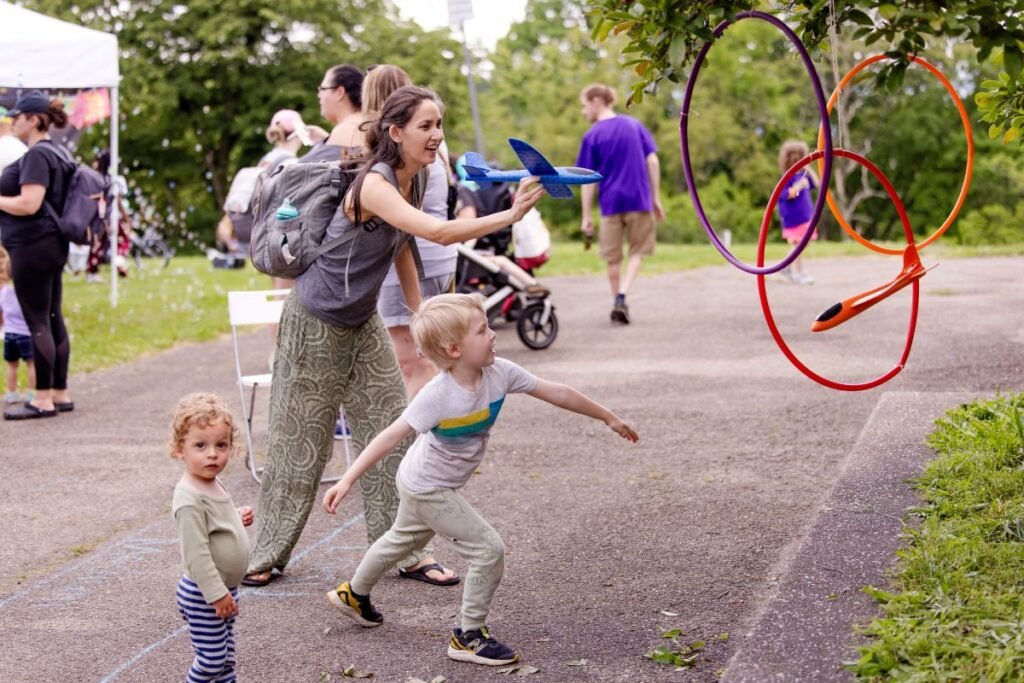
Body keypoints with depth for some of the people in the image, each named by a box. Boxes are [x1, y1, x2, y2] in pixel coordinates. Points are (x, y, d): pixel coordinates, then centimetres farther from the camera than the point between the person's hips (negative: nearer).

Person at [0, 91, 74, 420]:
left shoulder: (37, 155, -15)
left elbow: (28, 204, -23)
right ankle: (60, 394, 18)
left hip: (33, 246, -10)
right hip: (51, 244, 10)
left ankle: (43, 399, -3)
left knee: (37, 320, -6)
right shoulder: (52, 153, 16)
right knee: (52, 318, 12)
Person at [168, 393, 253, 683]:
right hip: (203, 594, -9)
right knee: (211, 658, -2)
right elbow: (196, 554, -27)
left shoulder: (213, 485, 4)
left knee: (226, 655, 19)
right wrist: (217, 594, -25)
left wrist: (238, 517, 4)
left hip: (224, 590, 9)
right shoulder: (190, 500, -26)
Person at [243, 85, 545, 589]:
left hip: (363, 322, 8)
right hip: (316, 322, -8)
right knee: (301, 440, 3)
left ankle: (408, 553, 7)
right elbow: (439, 232, -41)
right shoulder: (374, 184, -29)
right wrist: (510, 215, -42)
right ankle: (266, 555, 19)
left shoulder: (414, 180, -2)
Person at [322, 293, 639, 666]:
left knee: (404, 539, 31)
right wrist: (347, 481, -39)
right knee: (488, 550, -11)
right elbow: (391, 436, -35)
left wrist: (609, 418, 1)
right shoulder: (437, 396, -35)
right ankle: (469, 637, 4)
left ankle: (353, 594, 55)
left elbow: (557, 393, -8)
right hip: (427, 489, -8)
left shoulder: (499, 373, -17)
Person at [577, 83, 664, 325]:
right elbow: (652, 161, 2)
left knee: (613, 257, 14)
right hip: (639, 200, 2)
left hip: (610, 202, -2)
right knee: (638, 251, 12)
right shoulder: (634, 125, 4)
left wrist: (586, 216, 0)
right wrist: (655, 198, 9)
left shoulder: (592, 136, -4)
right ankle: (622, 297, -8)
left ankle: (618, 303, 20)